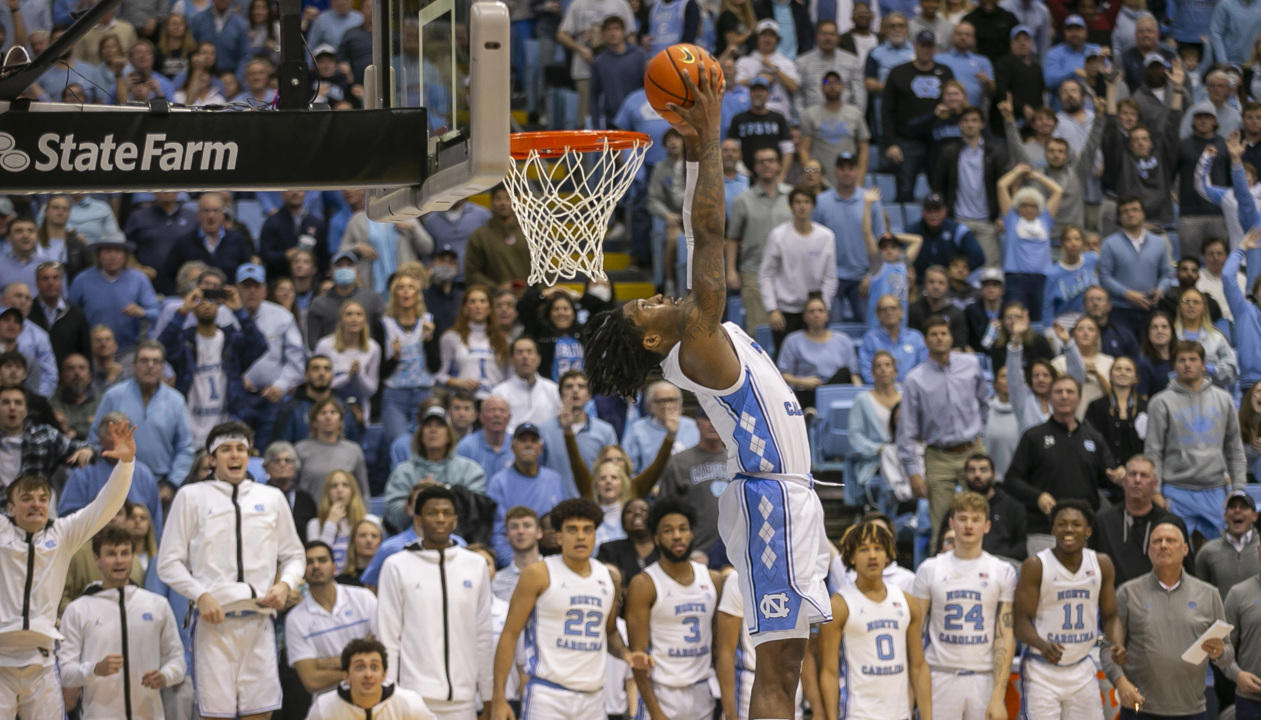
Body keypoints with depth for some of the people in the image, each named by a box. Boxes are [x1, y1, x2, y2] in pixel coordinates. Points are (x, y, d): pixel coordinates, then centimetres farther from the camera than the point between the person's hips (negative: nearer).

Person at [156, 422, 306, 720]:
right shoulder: (191, 497, 7)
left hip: (258, 619, 2)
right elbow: (169, 563, 5)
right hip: (214, 620, -2)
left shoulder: (272, 498, 15)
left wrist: (285, 584, -1)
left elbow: (293, 555, 21)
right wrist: (201, 596, -10)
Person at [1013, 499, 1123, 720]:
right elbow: (1021, 620, -13)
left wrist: (1117, 644, -13)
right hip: (1043, 671, -5)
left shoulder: (1102, 565, 3)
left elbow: (1110, 616, 10)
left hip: (1082, 670, 5)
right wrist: (1043, 645, -33)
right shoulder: (1035, 566, -11)